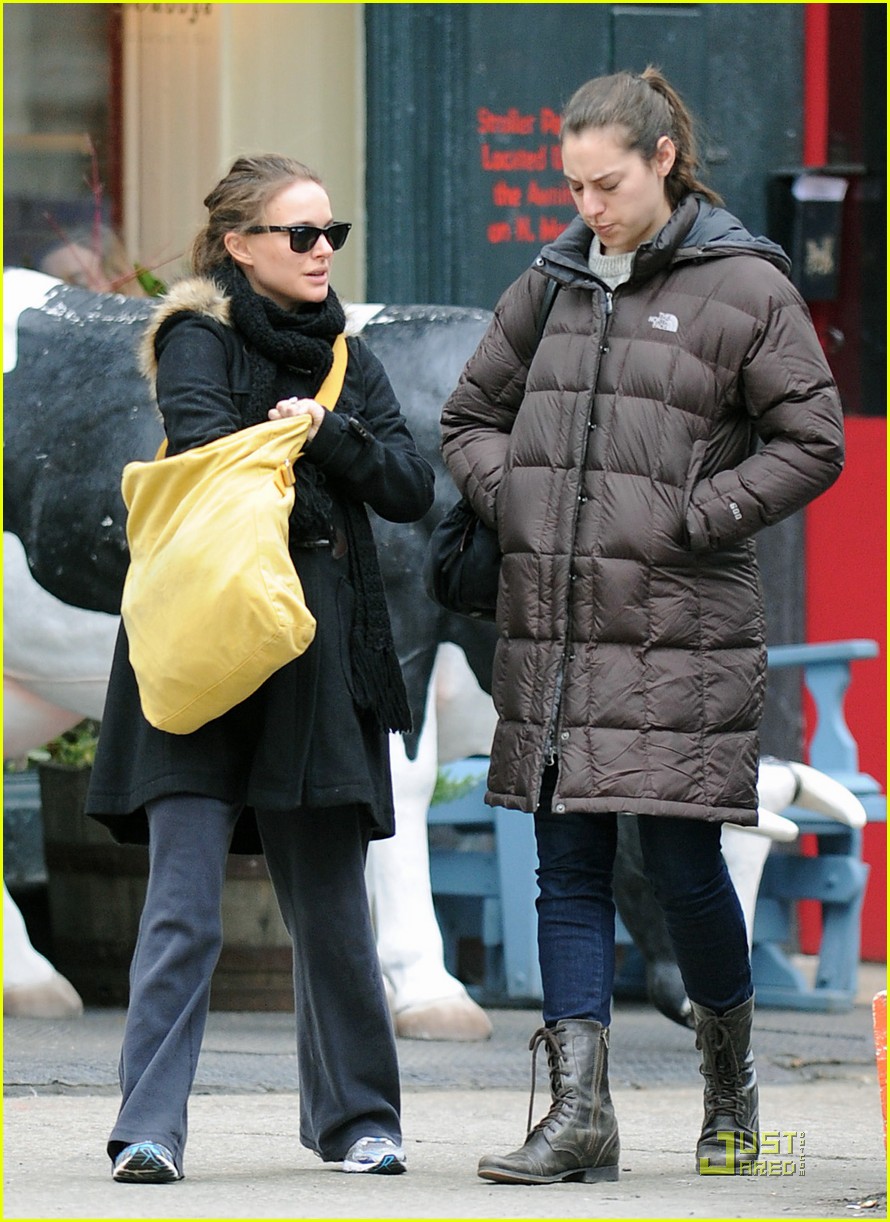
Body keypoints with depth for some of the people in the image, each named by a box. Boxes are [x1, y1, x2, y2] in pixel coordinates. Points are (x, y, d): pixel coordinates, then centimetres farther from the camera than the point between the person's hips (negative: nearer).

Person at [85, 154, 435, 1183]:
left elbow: (410, 489, 4)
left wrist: (328, 432, -10)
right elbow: (205, 456, -17)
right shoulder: (198, 340, 2)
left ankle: (352, 1117, 21)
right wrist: (300, 512, -18)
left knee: (330, 905, 8)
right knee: (184, 904, -11)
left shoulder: (348, 362, 17)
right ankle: (150, 1128, -10)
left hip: (322, 661, 5)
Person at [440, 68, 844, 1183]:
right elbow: (471, 415, 23)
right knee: (569, 869, 1)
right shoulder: (553, 284, 12)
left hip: (678, 627, -5)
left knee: (682, 865, -2)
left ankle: (729, 1079, 21)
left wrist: (690, 520, -10)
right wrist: (511, 500, 4)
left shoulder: (744, 287, -2)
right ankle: (580, 1112, 0)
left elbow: (812, 442, -3)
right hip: (551, 622, 5)